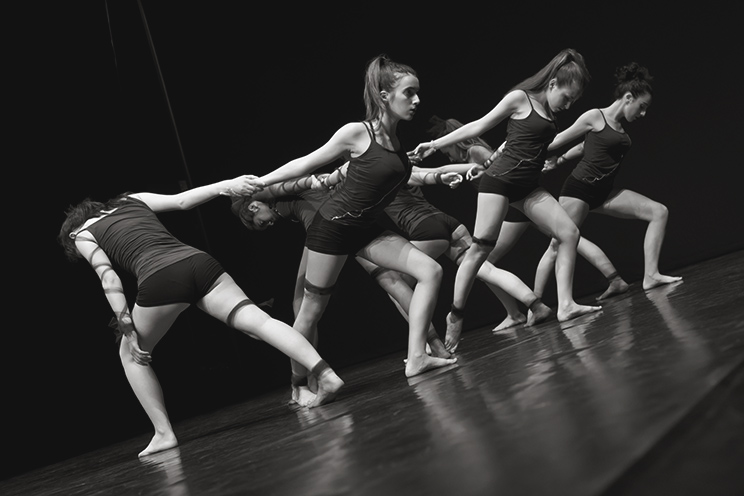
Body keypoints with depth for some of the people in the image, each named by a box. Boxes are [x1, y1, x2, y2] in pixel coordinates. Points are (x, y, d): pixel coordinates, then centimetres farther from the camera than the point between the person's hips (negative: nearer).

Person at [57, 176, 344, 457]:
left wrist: (127, 328, 4)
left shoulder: (81, 234, 23)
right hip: (198, 262, 4)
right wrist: (225, 186, 12)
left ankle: (164, 433, 12)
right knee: (258, 320, -7)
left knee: (131, 355, 20)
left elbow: (109, 278, 8)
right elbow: (181, 200, 19)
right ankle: (325, 374, -25)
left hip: (159, 278, -3)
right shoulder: (134, 199, 34)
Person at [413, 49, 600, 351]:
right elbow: (479, 126, -4)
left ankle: (565, 305, -7)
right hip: (500, 181, -7)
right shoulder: (519, 98, -8)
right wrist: (436, 144, -5)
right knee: (481, 248, -9)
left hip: (528, 186, 8)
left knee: (570, 233, -6)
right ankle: (455, 316, -1)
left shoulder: (549, 113, 12)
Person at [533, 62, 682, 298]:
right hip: (579, 188, -7)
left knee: (659, 211, -3)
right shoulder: (595, 117, -9)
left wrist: (559, 160, 19)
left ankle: (651, 275, -10)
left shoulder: (622, 127, 13)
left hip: (604, 192, 8)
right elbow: (559, 140, 0)